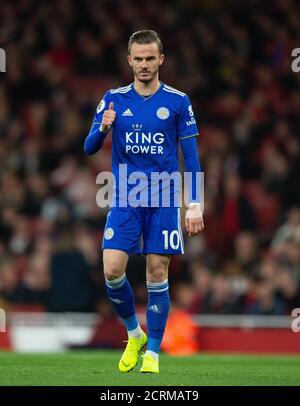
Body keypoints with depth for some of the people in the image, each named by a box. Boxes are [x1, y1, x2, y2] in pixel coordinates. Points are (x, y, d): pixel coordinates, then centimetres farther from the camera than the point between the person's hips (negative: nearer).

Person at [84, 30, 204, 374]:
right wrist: (103, 128, -19)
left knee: (157, 273, -2)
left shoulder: (177, 101, 1)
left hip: (164, 200, -1)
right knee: (112, 270, -10)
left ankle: (152, 352, 8)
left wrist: (195, 204, -3)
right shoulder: (114, 100, 4)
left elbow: (191, 156, 3)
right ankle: (134, 334, 14)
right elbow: (89, 148, 3)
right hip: (124, 199, 1)